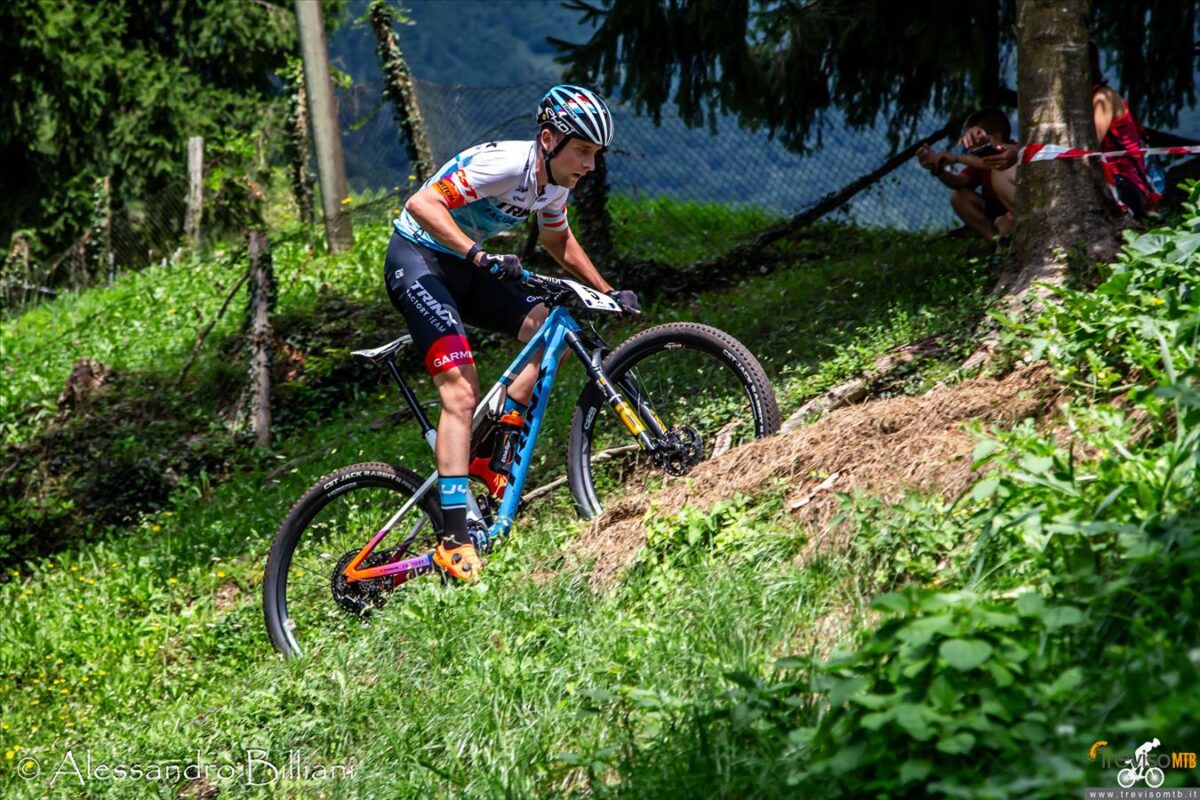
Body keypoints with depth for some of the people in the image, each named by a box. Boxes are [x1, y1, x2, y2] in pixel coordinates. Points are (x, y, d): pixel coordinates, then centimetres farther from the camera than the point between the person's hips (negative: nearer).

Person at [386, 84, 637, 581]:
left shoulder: (555, 183, 1)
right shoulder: (505, 163, -26)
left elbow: (557, 240, 22)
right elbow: (422, 204, -34)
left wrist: (607, 292, 14)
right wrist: (480, 257, -42)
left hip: (463, 268, 9)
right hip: (417, 260, -9)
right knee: (461, 393, -22)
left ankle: (491, 455, -1)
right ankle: (455, 541, -25)